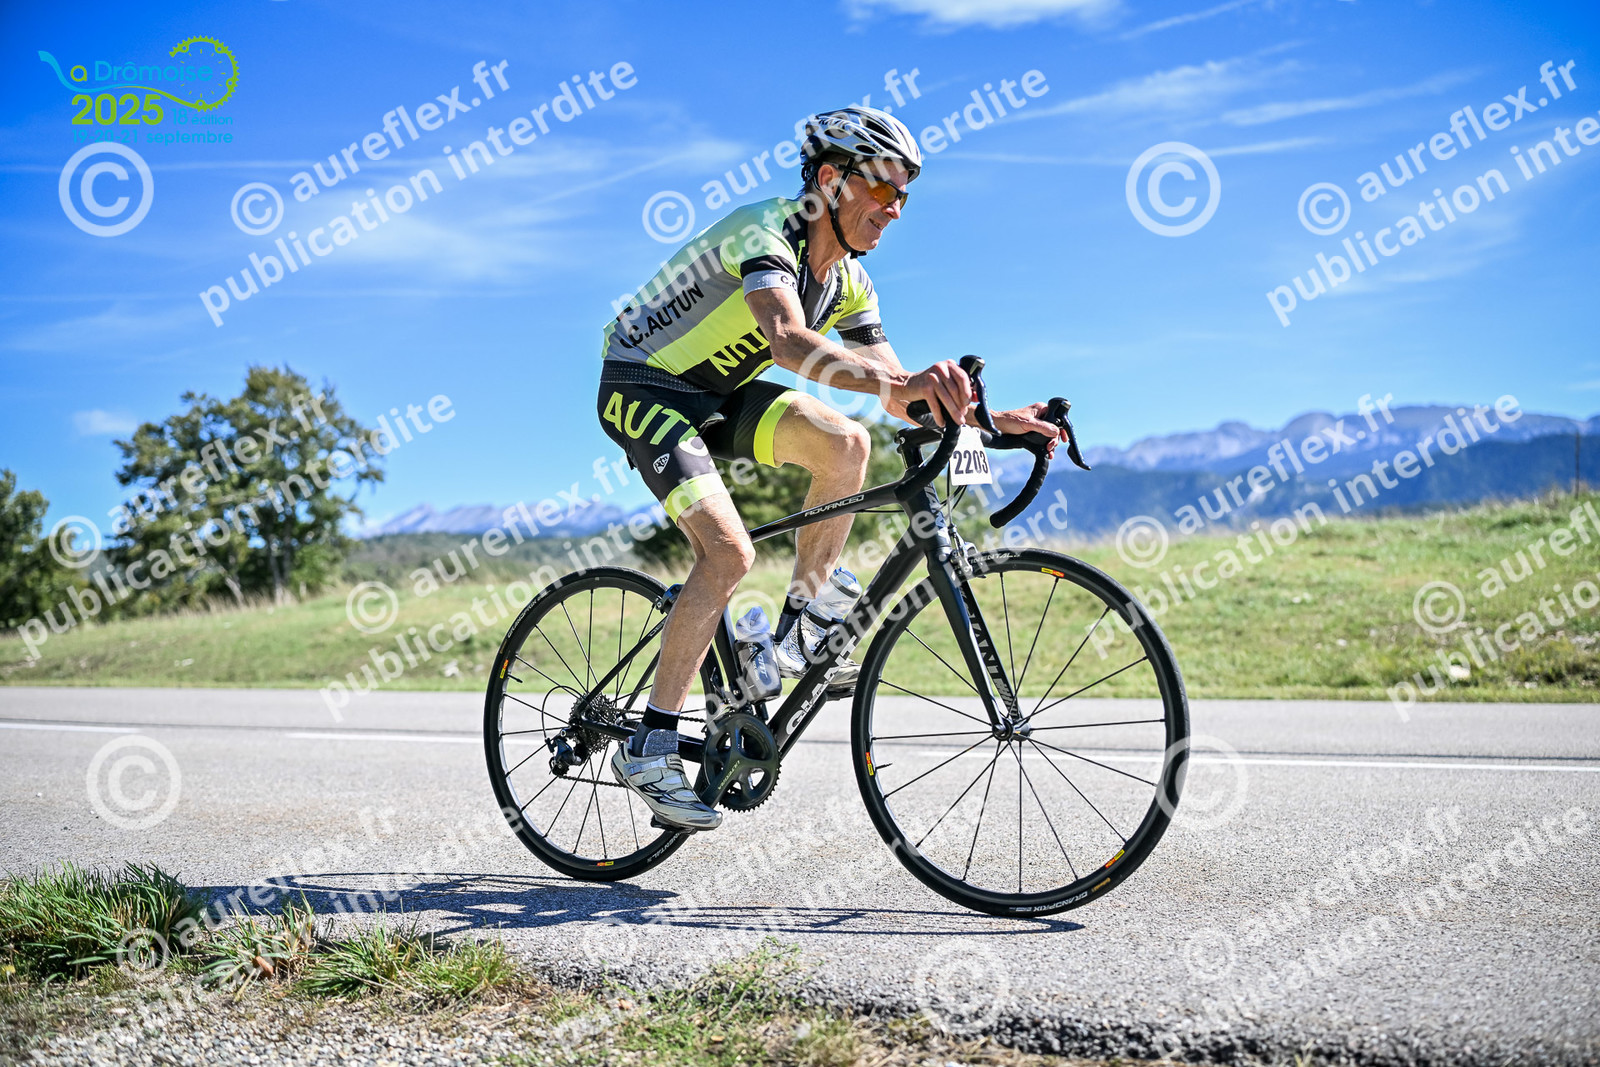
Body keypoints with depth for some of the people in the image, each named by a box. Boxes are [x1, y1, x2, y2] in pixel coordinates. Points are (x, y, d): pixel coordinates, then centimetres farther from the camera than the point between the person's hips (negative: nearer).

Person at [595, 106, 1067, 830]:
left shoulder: (848, 282, 1)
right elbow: (789, 342, -44)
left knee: (845, 443, -18)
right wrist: (902, 383, -56)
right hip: (645, 388, -7)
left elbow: (896, 393, 2)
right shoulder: (764, 231, -24)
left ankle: (795, 634, -4)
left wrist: (992, 418, -11)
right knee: (729, 551, -24)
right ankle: (649, 748, -12)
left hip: (718, 396, 7)